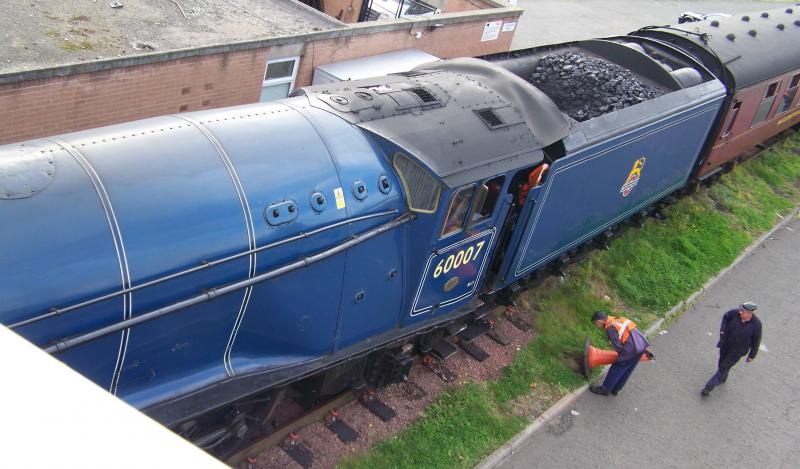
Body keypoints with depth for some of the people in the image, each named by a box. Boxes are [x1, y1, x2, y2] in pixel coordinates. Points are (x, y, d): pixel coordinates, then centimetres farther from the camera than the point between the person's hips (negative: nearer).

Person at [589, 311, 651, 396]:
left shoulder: (610, 328, -11)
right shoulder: (617, 319, 15)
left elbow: (618, 346, -10)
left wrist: (622, 356, 11)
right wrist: (646, 346, 22)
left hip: (632, 348, -8)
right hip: (641, 344, 8)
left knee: (616, 369, 7)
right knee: (627, 370, 20)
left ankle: (605, 389, 19)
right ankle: (615, 389, 33)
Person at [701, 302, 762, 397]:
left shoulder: (756, 324, -25)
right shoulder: (736, 312, -20)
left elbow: (756, 341, -12)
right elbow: (726, 316, 4)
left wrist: (751, 356, -3)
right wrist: (722, 329, -10)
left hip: (737, 350, -4)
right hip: (726, 344, 4)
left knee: (723, 367, 1)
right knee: (721, 363, 23)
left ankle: (708, 388, 9)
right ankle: (723, 378, 54)